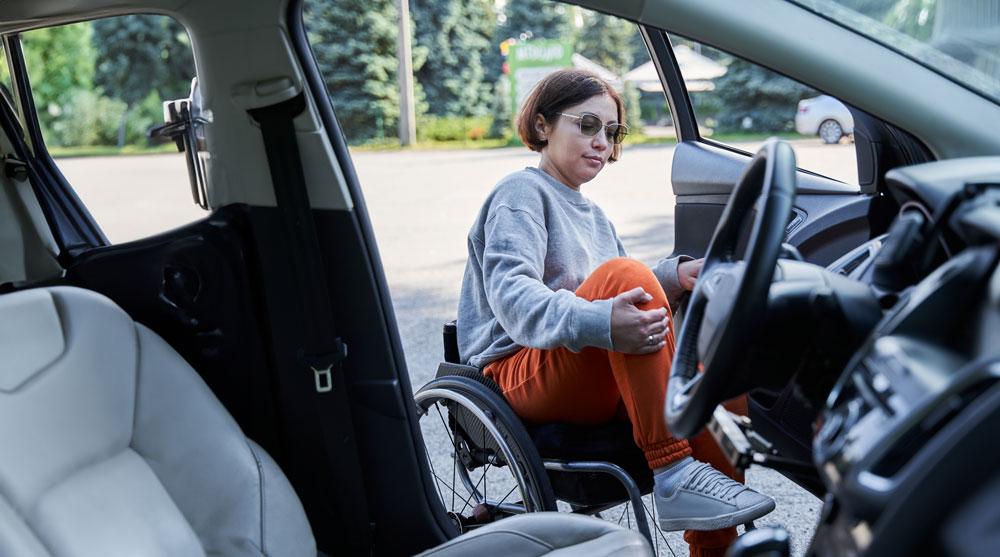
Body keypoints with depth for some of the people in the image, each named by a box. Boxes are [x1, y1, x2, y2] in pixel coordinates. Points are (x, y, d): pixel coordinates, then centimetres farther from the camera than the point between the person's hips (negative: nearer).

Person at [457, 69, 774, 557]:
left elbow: (628, 298, 17)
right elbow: (510, 294, -20)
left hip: (601, 384, 7)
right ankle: (673, 476, -32)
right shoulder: (521, 193, -1)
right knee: (622, 271, -30)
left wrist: (675, 277, -4)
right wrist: (599, 324, -36)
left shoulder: (592, 215, 26)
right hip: (524, 377, -7)